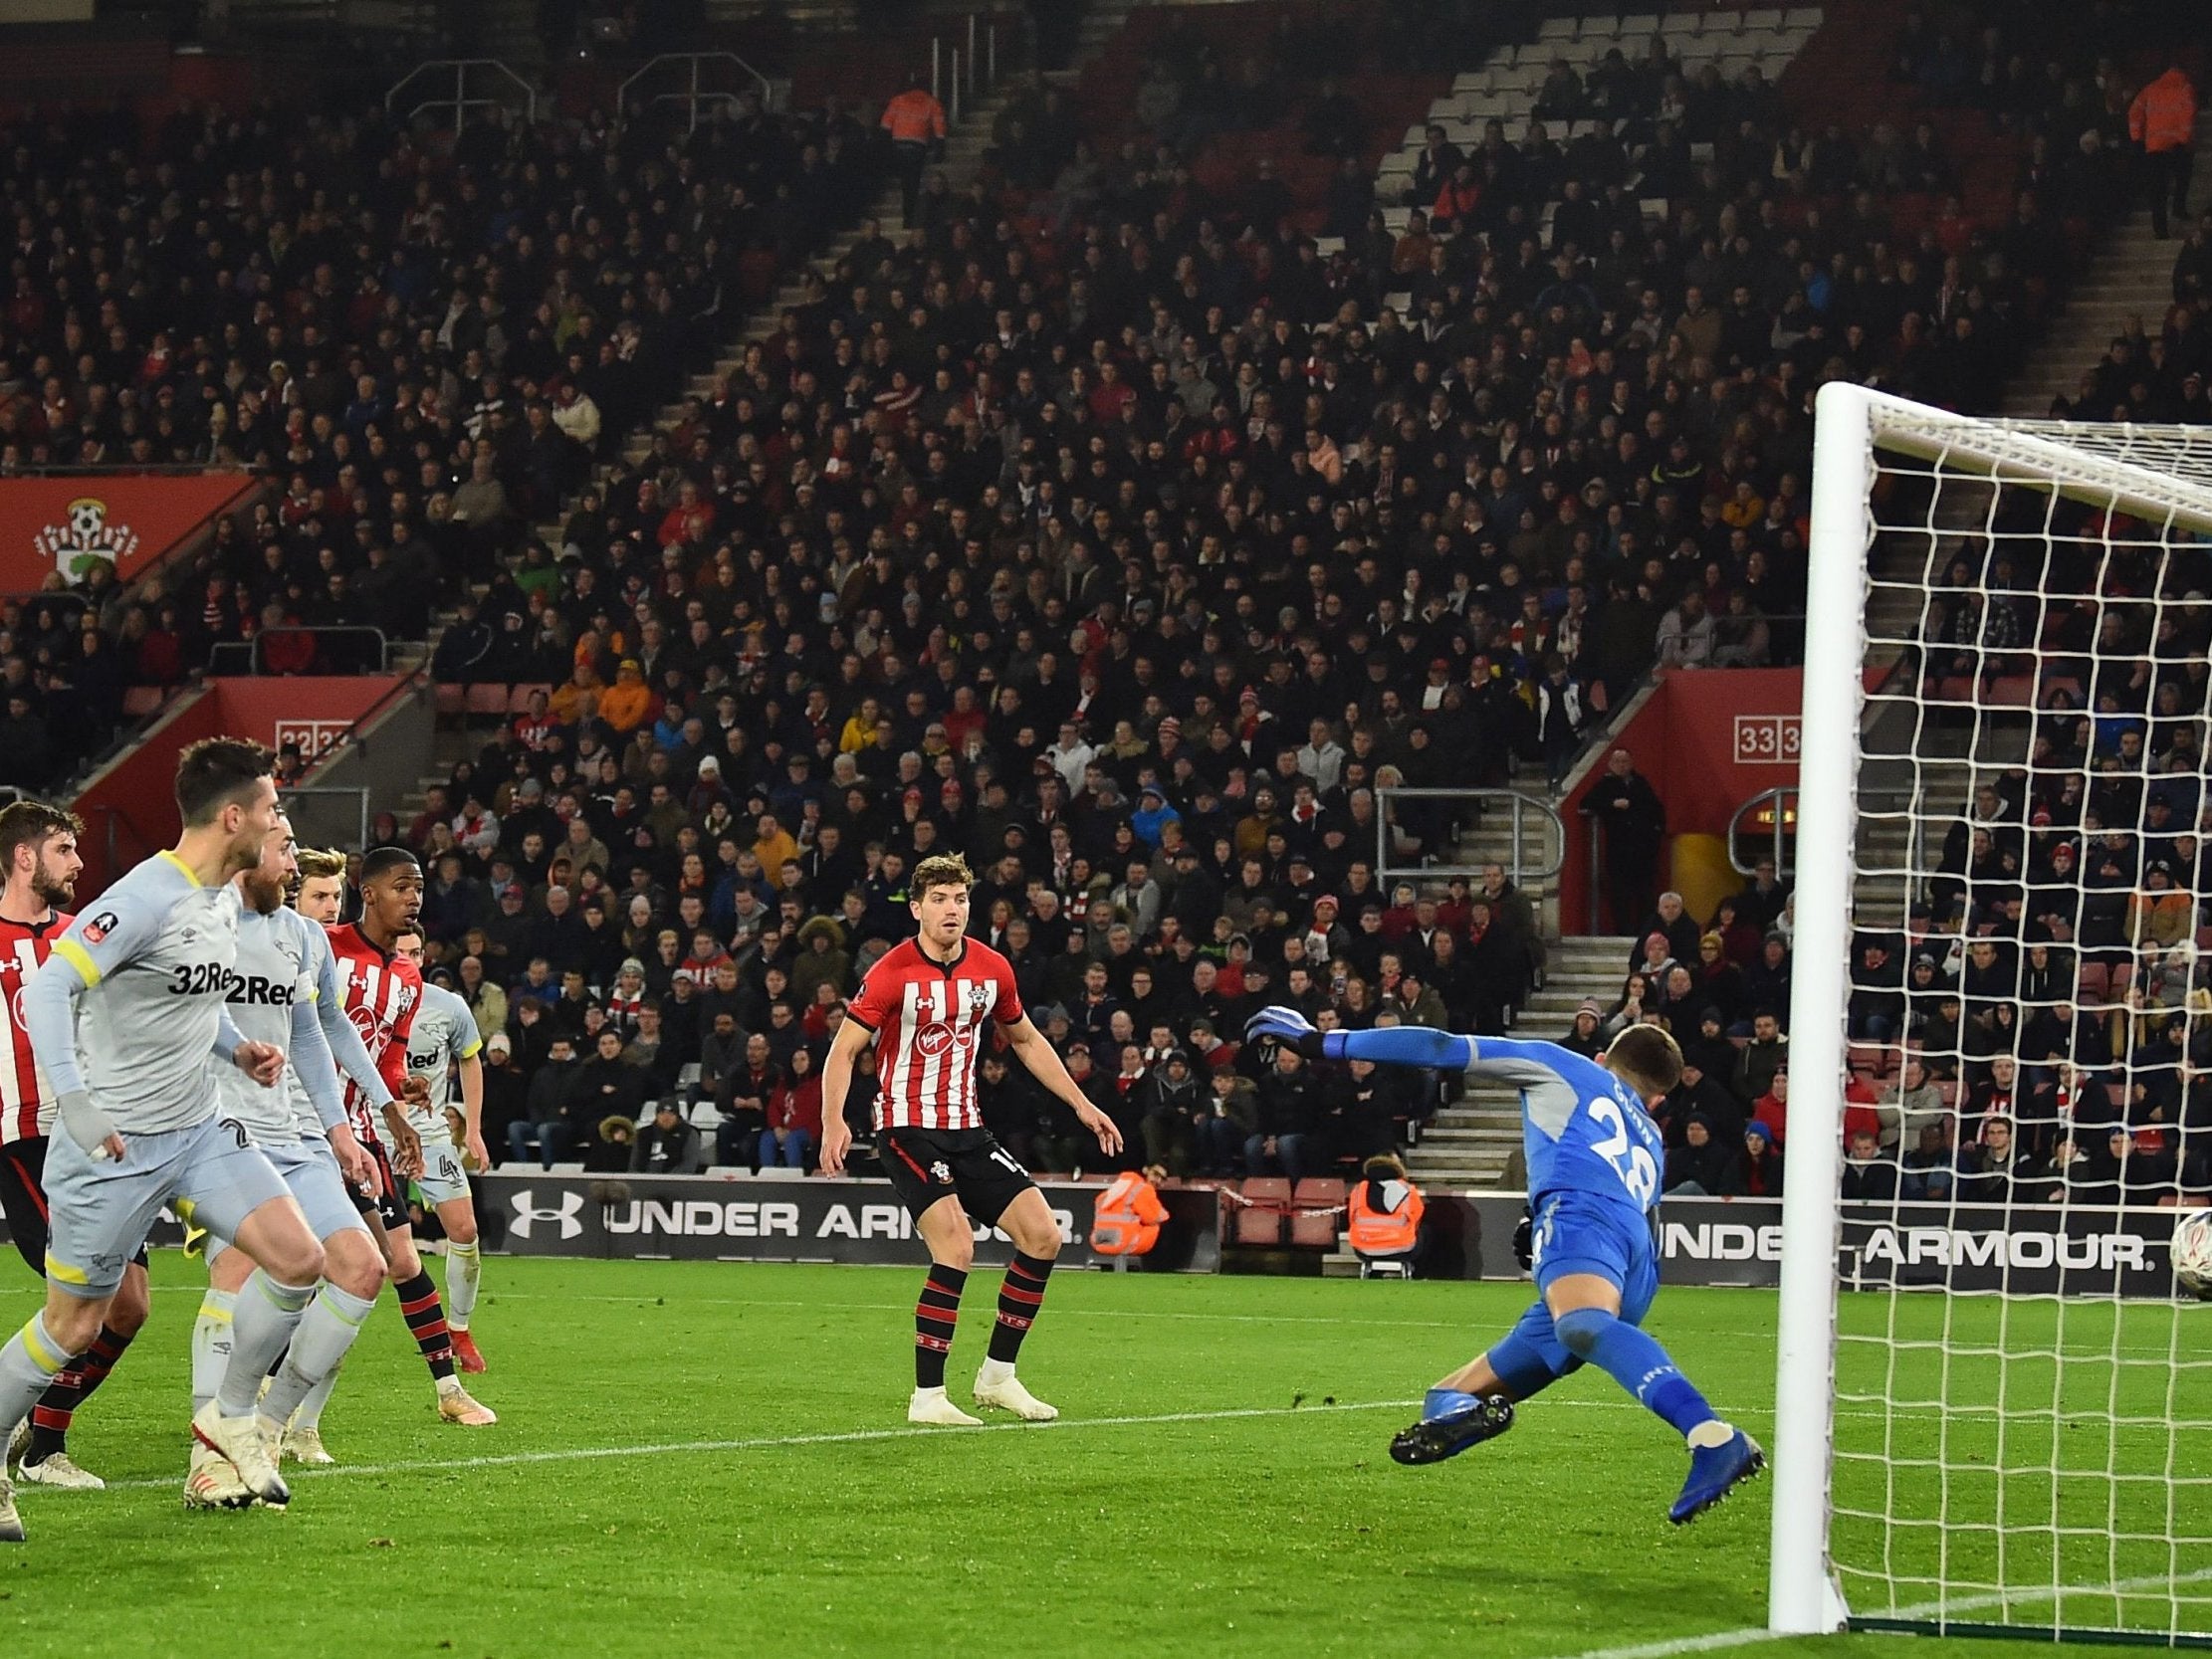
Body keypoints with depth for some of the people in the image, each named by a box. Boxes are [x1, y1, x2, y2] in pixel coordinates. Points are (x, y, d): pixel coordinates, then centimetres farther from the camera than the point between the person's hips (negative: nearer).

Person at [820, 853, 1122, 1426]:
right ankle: (927, 1397, -15)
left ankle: (997, 1377, 11)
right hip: (908, 1130, -6)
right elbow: (843, 1050, -12)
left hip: (967, 1130, 6)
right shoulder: (893, 974, -13)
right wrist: (834, 1124, -27)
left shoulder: (992, 969, 3)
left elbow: (1026, 1040, 19)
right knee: (956, 1248, -24)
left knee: (1043, 1235, -2)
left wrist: (1081, 1105, 17)